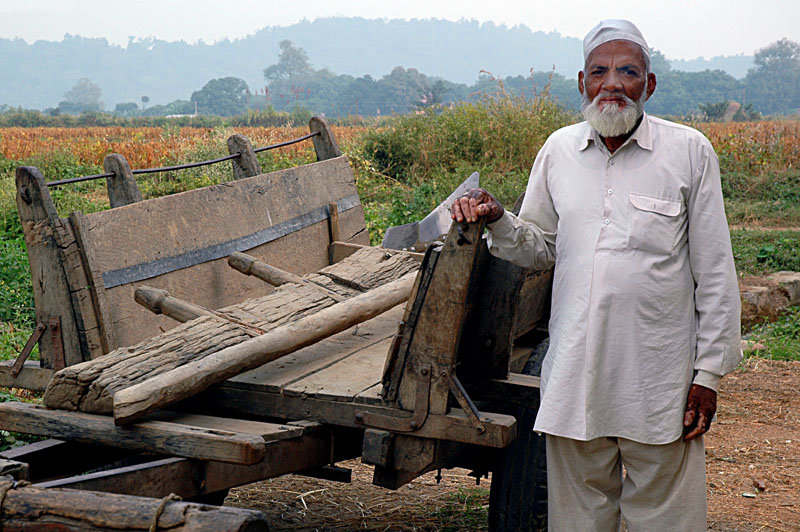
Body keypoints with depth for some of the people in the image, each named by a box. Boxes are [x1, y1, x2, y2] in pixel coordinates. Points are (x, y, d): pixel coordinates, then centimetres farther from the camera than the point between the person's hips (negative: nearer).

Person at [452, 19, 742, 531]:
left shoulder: (690, 152, -2)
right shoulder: (558, 150, 7)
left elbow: (714, 273, -1)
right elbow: (541, 247, 16)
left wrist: (709, 372, -3)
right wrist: (498, 219, -6)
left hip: (659, 381, -3)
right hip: (575, 373, 3)